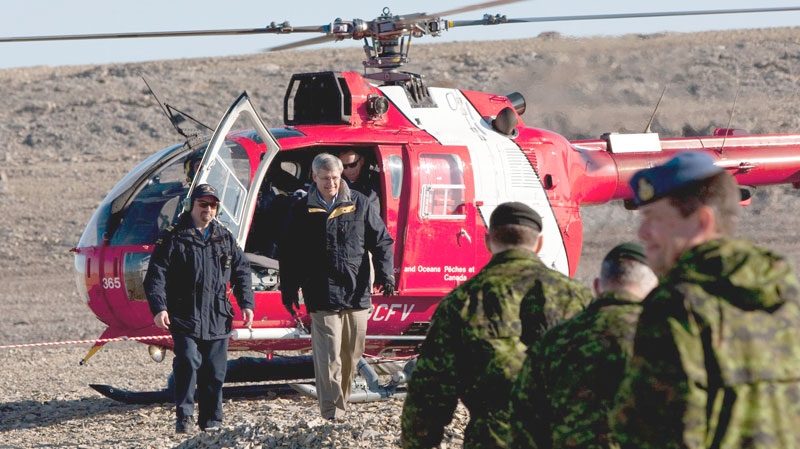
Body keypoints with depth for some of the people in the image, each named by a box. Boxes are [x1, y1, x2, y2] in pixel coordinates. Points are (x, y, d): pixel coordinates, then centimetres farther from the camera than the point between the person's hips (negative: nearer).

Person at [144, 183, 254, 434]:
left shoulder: (225, 239, 14)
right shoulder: (173, 238, 1)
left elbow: (241, 272, 19)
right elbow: (156, 275, -3)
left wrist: (246, 303, 9)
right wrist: (158, 307, -14)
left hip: (218, 319, 4)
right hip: (185, 318, -4)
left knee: (215, 371, 5)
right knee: (188, 363, -17)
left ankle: (212, 422, 15)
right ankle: (184, 417, -7)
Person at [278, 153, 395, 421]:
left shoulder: (358, 204, 7)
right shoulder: (302, 211, 4)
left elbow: (382, 241, 11)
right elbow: (289, 255, 10)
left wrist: (385, 273, -4)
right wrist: (288, 291, 5)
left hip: (358, 296, 3)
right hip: (323, 298, -3)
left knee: (351, 356, 10)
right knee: (329, 358, -11)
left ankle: (342, 403, 25)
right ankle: (333, 414, -11)